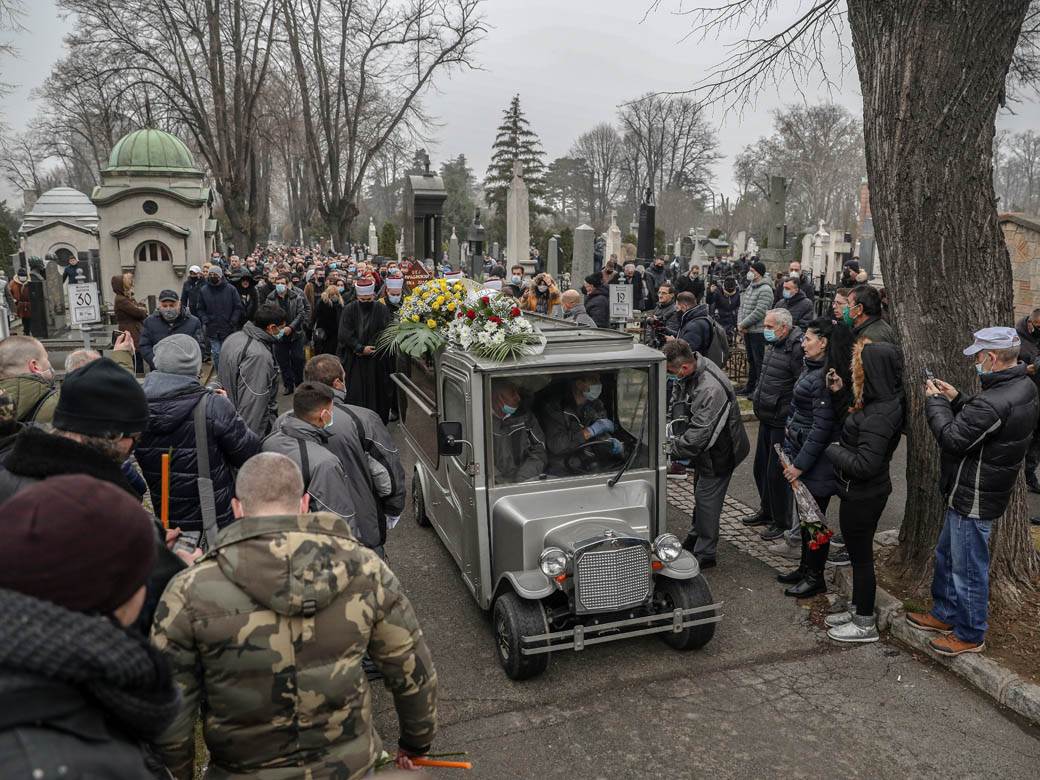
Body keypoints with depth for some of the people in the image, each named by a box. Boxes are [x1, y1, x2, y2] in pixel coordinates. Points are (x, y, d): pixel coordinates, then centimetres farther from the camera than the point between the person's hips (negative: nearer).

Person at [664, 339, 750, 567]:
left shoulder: (710, 389, -37)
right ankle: (695, 536, 44)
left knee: (706, 497, 0)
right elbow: (676, 403, 8)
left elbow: (699, 431, -34)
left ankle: (706, 553, 15)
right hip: (705, 448, 9)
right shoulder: (687, 375, -8)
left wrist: (672, 449, -23)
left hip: (720, 452, -9)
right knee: (701, 491, 24)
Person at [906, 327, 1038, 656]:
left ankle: (970, 636, 24)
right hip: (968, 493, 11)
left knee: (968, 569, 7)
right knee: (947, 555, 24)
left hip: (974, 499, -11)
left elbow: (952, 438, -23)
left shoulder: (995, 403, -32)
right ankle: (945, 615, 40)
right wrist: (956, 400, 2)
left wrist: (936, 402, -11)